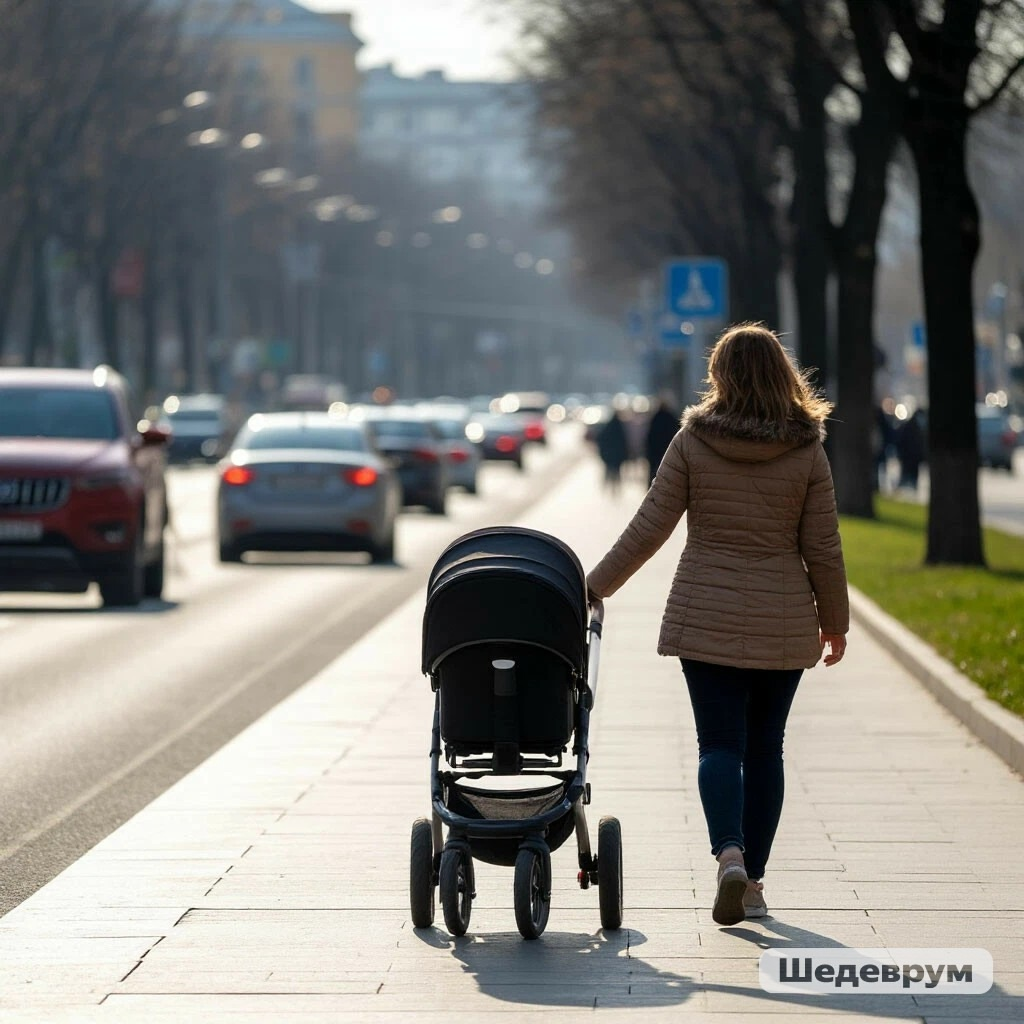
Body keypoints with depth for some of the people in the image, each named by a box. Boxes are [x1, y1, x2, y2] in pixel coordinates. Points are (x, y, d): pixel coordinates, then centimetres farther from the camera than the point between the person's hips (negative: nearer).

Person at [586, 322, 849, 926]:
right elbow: (822, 548, -1)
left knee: (721, 744, 1)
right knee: (765, 748, 11)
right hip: (783, 625, 1)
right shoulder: (807, 452, -3)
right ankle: (753, 882, 14)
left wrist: (596, 586, 7)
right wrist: (835, 620, 12)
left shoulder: (692, 442, -5)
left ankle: (730, 854, -23)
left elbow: (649, 529, -4)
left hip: (707, 619, -1)